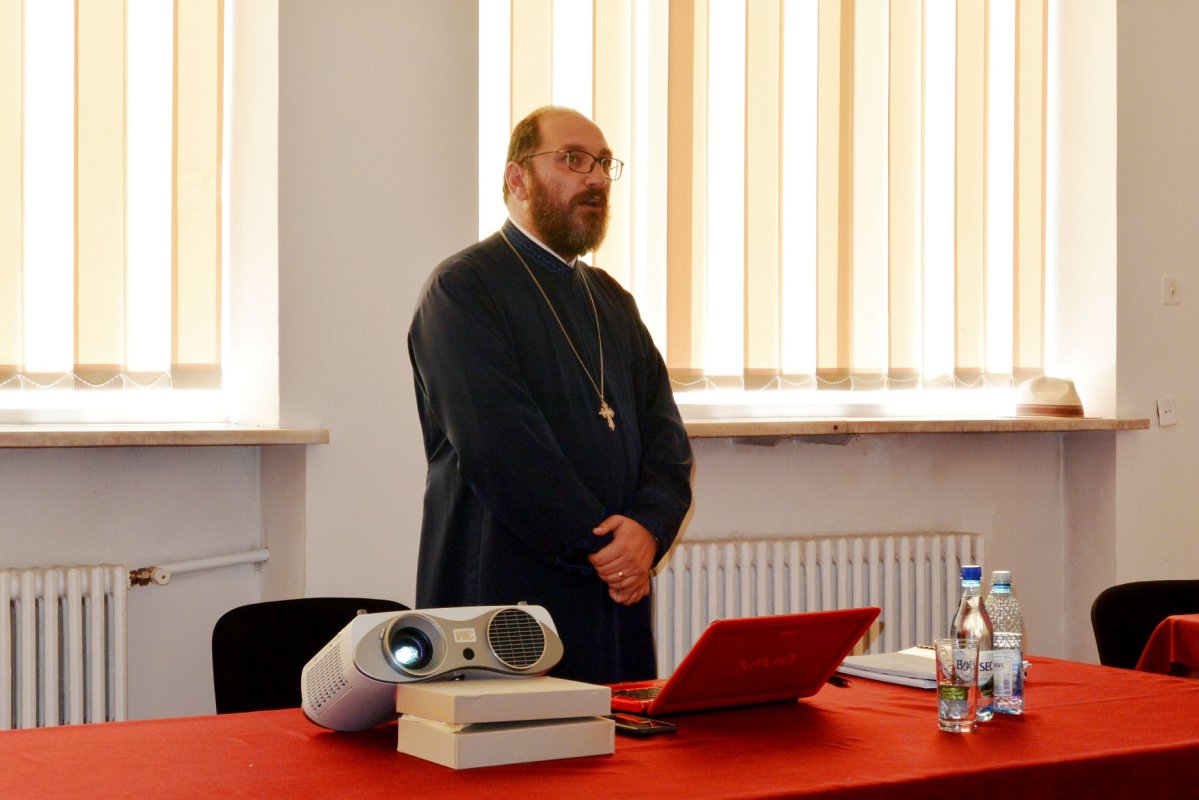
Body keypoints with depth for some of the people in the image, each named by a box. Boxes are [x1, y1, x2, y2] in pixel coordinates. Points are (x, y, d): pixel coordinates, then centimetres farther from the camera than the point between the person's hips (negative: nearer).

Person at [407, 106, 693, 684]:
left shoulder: (612, 301, 19)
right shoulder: (462, 287, -4)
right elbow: (499, 444, -15)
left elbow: (665, 434, 10)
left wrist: (649, 528, -9)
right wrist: (598, 544, -15)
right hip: (508, 600, -6)